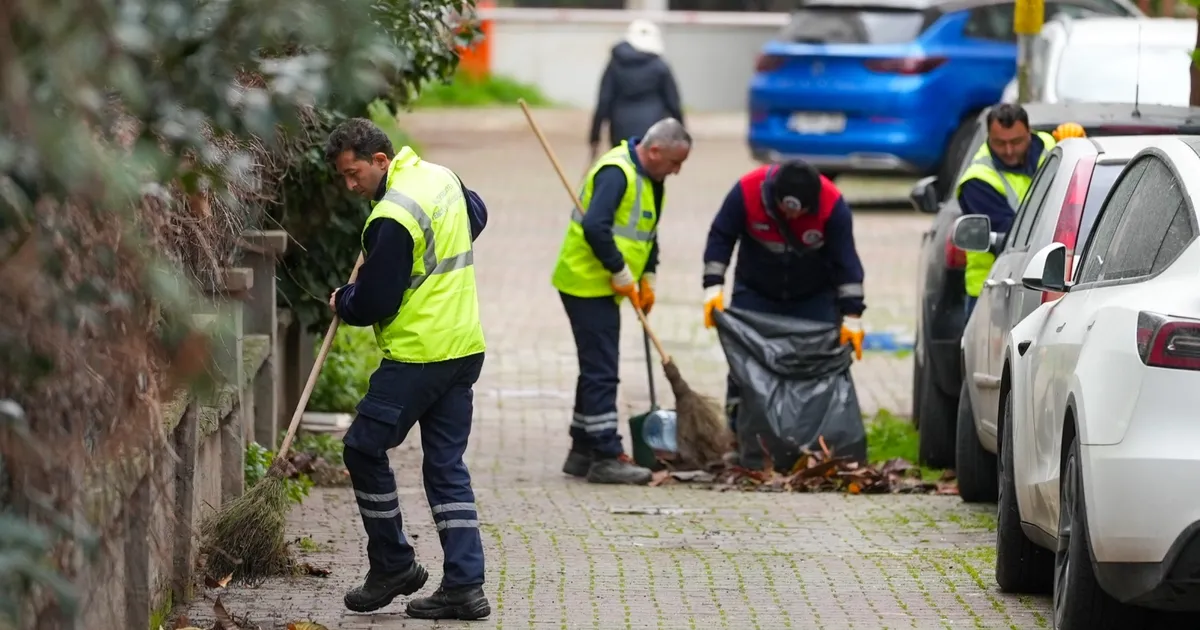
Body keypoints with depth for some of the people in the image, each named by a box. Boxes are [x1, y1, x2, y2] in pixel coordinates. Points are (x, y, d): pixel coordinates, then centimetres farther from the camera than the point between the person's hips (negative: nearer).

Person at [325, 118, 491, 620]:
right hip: (465, 348, 9)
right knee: (446, 465, 9)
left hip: (419, 355, -9)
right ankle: (464, 585, 4)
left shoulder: (392, 218, -20)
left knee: (365, 448, 4)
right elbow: (477, 216, 32)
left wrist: (342, 301, 5)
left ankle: (393, 564, 11)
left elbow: (374, 304, -16)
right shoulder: (442, 178, 8)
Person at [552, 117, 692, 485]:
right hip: (587, 284, -10)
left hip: (603, 288, 10)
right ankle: (606, 458, -9)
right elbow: (595, 227, -29)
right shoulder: (617, 172, -20)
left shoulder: (649, 179, 12)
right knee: (601, 371, -9)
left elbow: (648, 233, 23)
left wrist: (647, 278, 12)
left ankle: (583, 452, 21)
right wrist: (621, 274, -21)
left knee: (597, 369, 14)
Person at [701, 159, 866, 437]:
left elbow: (846, 260, -21)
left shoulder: (833, 205, -27)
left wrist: (851, 315, -22)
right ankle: (739, 432, 10)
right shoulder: (748, 191, -27)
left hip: (815, 298, 0)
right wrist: (713, 288, -21)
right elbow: (720, 238, -14)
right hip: (755, 293, 0)